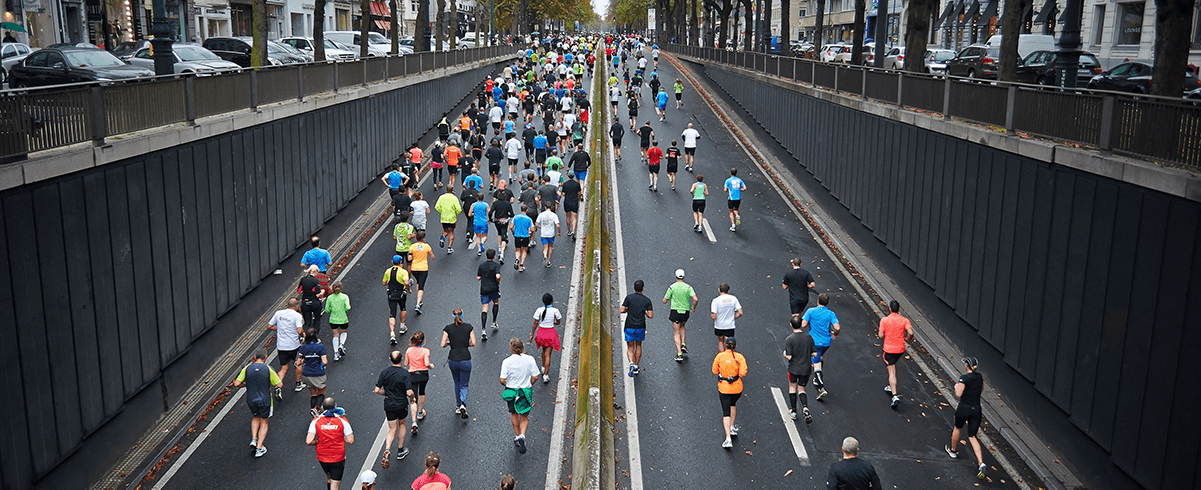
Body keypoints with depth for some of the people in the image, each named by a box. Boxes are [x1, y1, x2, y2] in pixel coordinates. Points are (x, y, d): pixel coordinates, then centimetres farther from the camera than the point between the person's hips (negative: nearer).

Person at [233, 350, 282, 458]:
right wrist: (279, 377, 8)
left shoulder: (247, 368, -8)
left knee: (256, 417, 31)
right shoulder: (268, 369, -15)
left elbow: (237, 384, -8)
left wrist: (245, 384, 12)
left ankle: (254, 440, 19)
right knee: (264, 422, 16)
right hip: (265, 400, -2)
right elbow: (279, 385, -12)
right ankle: (259, 448, 14)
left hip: (251, 400, 3)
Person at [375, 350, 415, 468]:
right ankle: (400, 451, 30)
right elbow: (409, 393, -20)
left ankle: (387, 450, -13)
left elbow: (377, 390, -6)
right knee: (402, 425, 22)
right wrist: (412, 400, 1)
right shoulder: (405, 373, -17)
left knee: (392, 429, 10)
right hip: (402, 405, -2)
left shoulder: (384, 372, -7)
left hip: (389, 405, 2)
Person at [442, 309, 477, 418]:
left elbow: (443, 345, -6)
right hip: (465, 359, -1)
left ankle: (458, 406, 28)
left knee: (457, 383, 25)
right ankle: (463, 404, -16)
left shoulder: (448, 328, -2)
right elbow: (473, 343, -4)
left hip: (453, 360, 1)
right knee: (464, 385, 9)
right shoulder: (468, 327, -1)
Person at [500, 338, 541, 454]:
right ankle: (522, 436, -9)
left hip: (511, 391, 0)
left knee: (514, 414, 24)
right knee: (524, 417, 14)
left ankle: (517, 436, 34)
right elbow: (535, 377, -8)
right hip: (526, 392, 0)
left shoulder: (506, 362, -15)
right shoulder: (530, 359, -11)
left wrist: (507, 385, 7)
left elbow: (502, 380, -15)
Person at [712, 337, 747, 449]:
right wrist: (736, 373, 2)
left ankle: (728, 439, -9)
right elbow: (743, 373, -17)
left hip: (724, 388, -1)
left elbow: (715, 371, 0)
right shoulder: (739, 357, -9)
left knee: (726, 413, 1)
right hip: (737, 388, 1)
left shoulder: (719, 356, -9)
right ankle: (732, 428, 37)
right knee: (733, 404, 31)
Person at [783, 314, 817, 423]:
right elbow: (814, 354, -2)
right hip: (806, 369, 3)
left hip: (793, 368, -2)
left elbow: (789, 357, -19)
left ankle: (793, 412, 24)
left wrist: (784, 354, 3)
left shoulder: (789, 339, -17)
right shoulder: (809, 337, -6)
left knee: (792, 388, 19)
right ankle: (805, 407, -11)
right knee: (801, 389, 15)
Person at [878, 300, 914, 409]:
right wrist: (907, 339, 4)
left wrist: (877, 334, 12)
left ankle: (895, 395, -14)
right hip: (901, 349, 4)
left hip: (889, 349, -4)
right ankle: (891, 387, 39)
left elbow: (881, 335, -11)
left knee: (892, 371, -3)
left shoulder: (884, 320, -10)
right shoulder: (904, 320, -5)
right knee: (893, 366, 28)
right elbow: (910, 333, -16)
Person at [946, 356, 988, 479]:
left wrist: (957, 386, -3)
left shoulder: (964, 378, -17)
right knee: (972, 437, 7)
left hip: (964, 409, -5)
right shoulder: (979, 377, 4)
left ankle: (953, 450, 46)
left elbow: (958, 394, -21)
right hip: (976, 409, 5)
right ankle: (981, 464, -10)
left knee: (957, 428, 24)